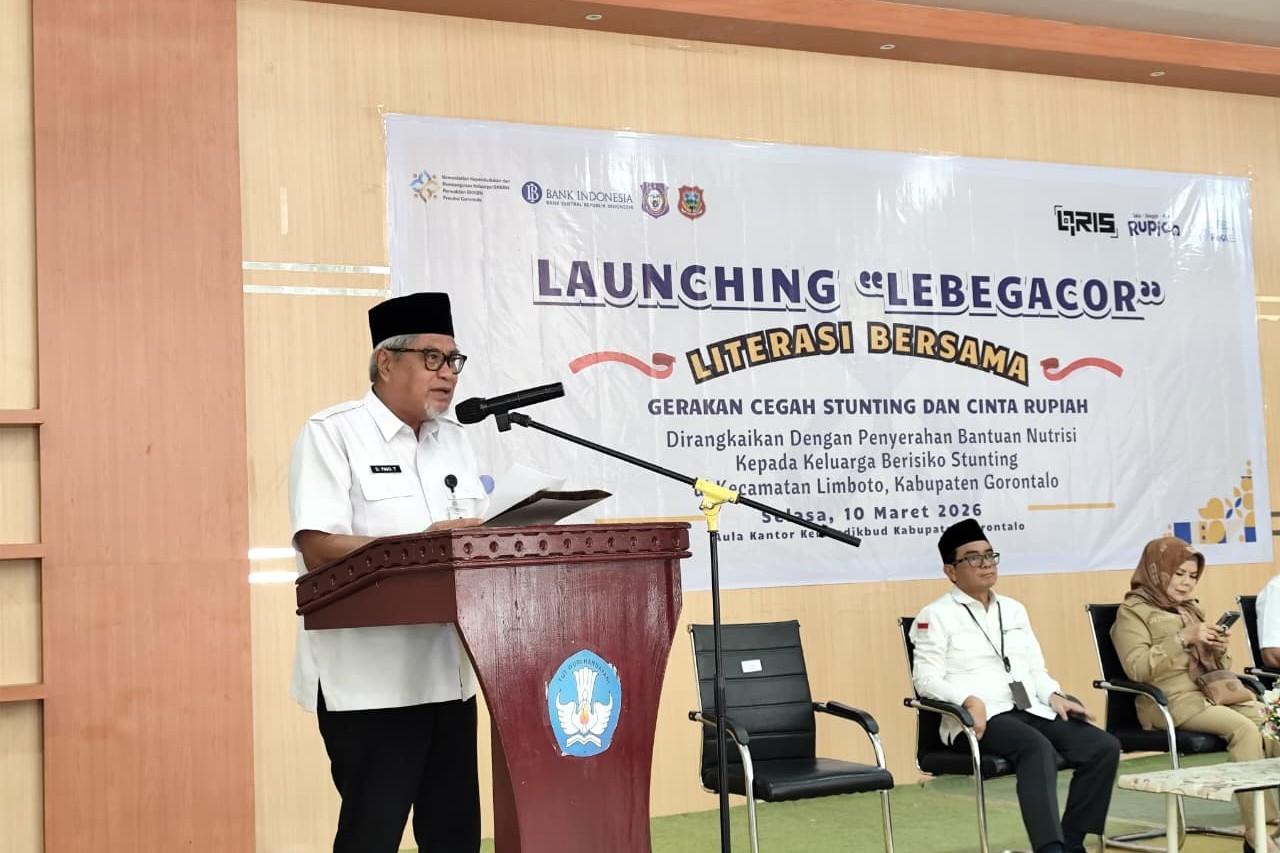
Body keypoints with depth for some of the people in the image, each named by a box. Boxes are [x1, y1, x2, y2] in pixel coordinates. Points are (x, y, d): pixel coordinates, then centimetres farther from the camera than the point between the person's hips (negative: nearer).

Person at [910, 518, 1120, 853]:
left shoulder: (1014, 609, 24)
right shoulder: (936, 616, 3)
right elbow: (926, 678, -7)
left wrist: (1054, 696, 1)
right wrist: (970, 701, -24)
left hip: (1030, 710, 7)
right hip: (981, 720, -7)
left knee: (1104, 747, -16)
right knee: (1039, 748, -36)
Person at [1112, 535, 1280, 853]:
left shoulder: (1191, 608, 23)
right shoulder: (1133, 611, 2)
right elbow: (1137, 668, -13)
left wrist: (1219, 649, 1)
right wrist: (1183, 639, -16)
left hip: (1211, 691, 6)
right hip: (1171, 700, -6)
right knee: (1245, 729, -30)